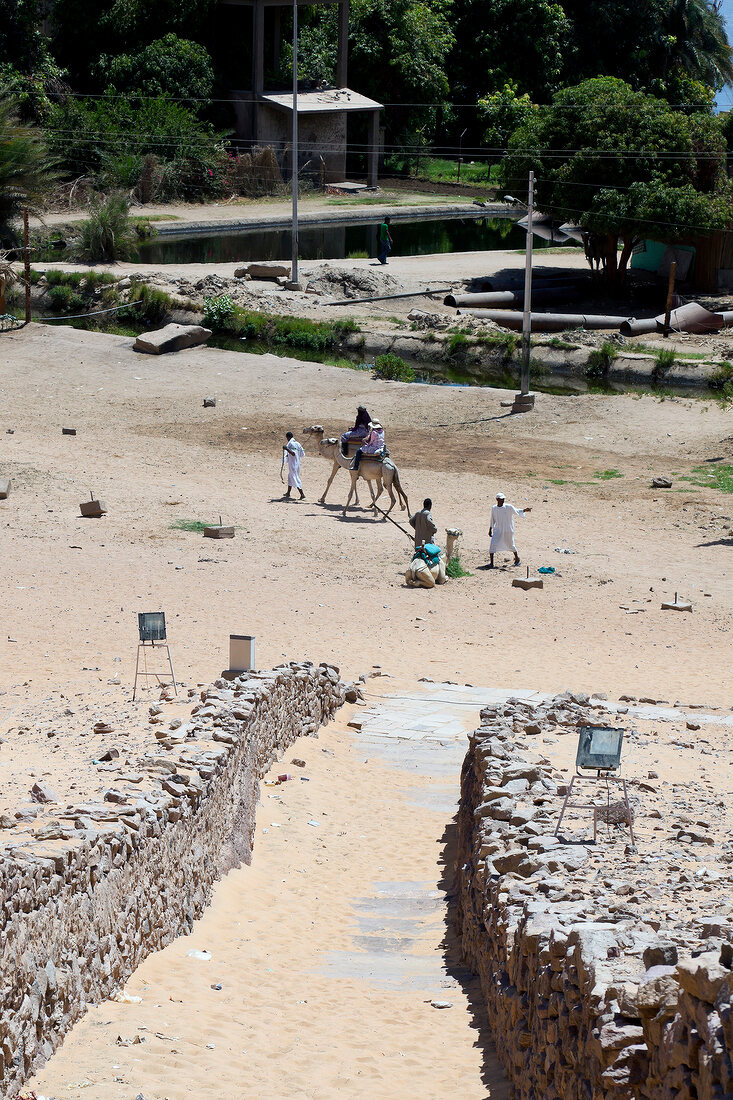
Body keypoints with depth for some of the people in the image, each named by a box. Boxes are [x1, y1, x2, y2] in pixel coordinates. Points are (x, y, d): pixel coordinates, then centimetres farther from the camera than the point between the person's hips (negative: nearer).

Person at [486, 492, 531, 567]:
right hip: (497, 530, 2)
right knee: (492, 545, -10)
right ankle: (491, 563, -5)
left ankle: (517, 557, 38)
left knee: (510, 545, 10)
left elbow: (516, 511, 0)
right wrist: (490, 529, 13)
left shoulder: (509, 507, -10)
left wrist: (524, 510, -16)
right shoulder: (494, 508, 1)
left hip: (508, 531, -2)